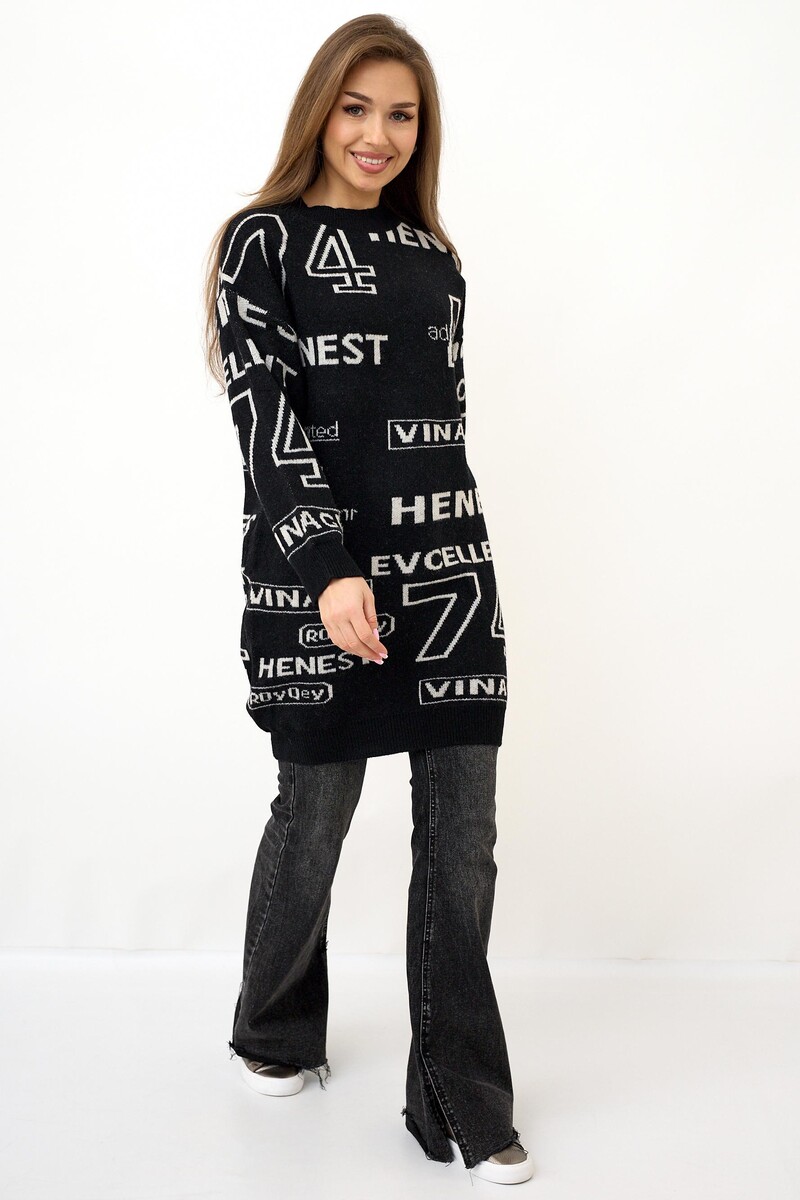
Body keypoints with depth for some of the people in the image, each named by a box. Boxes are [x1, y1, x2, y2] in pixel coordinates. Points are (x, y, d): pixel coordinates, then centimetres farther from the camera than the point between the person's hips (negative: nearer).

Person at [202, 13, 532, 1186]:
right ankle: (277, 1032, 34)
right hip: (315, 573, -4)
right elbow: (266, 417, -11)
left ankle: (461, 1107, 12)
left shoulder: (433, 255, 14)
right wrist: (332, 570, -20)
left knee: (463, 836, 2)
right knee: (315, 814, 7)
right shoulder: (264, 241, -1)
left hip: (452, 568, 5)